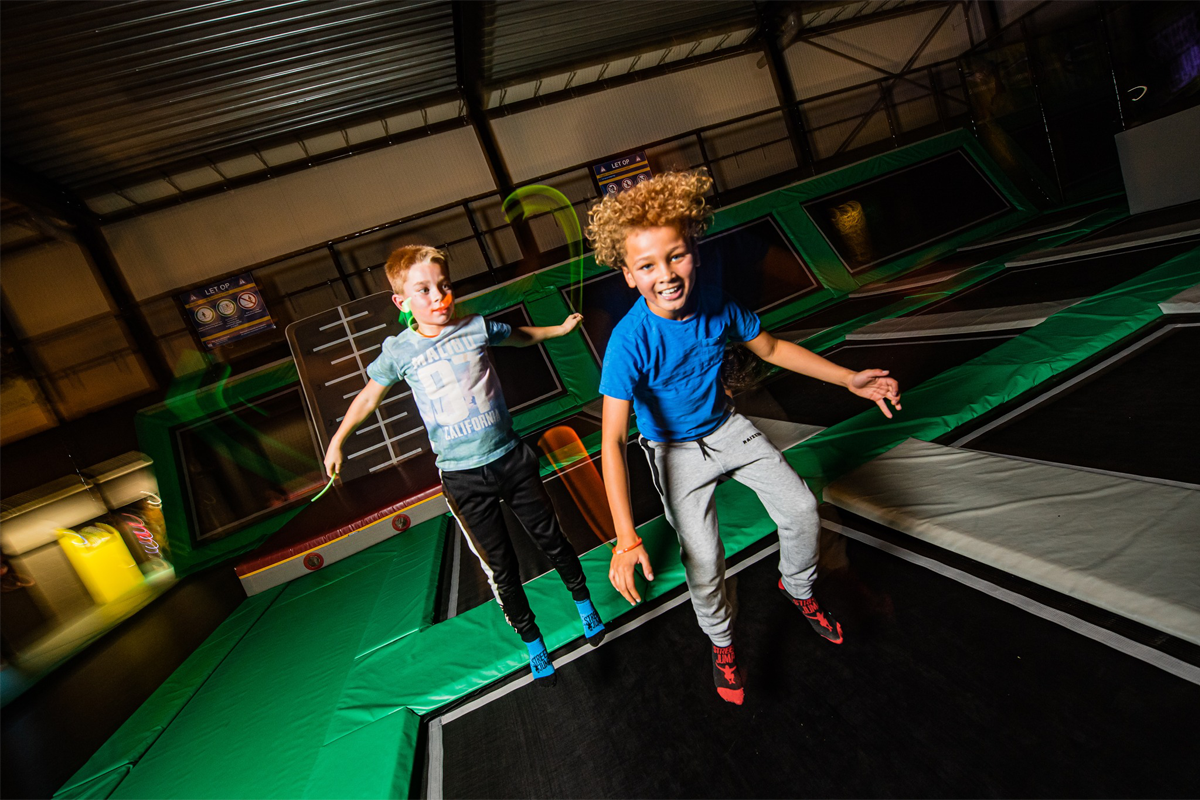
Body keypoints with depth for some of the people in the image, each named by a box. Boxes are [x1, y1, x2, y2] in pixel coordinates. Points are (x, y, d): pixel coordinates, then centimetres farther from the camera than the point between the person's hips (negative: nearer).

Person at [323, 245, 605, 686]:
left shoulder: (477, 327, -4)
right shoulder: (399, 350, -6)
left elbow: (519, 336, 19)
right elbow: (369, 396, 12)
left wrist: (560, 328, 17)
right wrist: (337, 441, 19)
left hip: (511, 458, 1)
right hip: (463, 478, -1)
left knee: (552, 539, 15)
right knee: (500, 568, 9)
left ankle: (583, 600, 42)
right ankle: (531, 640, 33)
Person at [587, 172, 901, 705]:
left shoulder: (713, 300, -17)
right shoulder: (629, 342, -32)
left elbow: (770, 348, 1)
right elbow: (612, 441, -36)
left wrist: (848, 378, -1)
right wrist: (626, 538, -43)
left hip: (725, 427, 5)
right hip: (675, 451, -4)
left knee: (800, 508, 3)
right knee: (703, 561, -7)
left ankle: (797, 589, 36)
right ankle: (722, 643, 27)